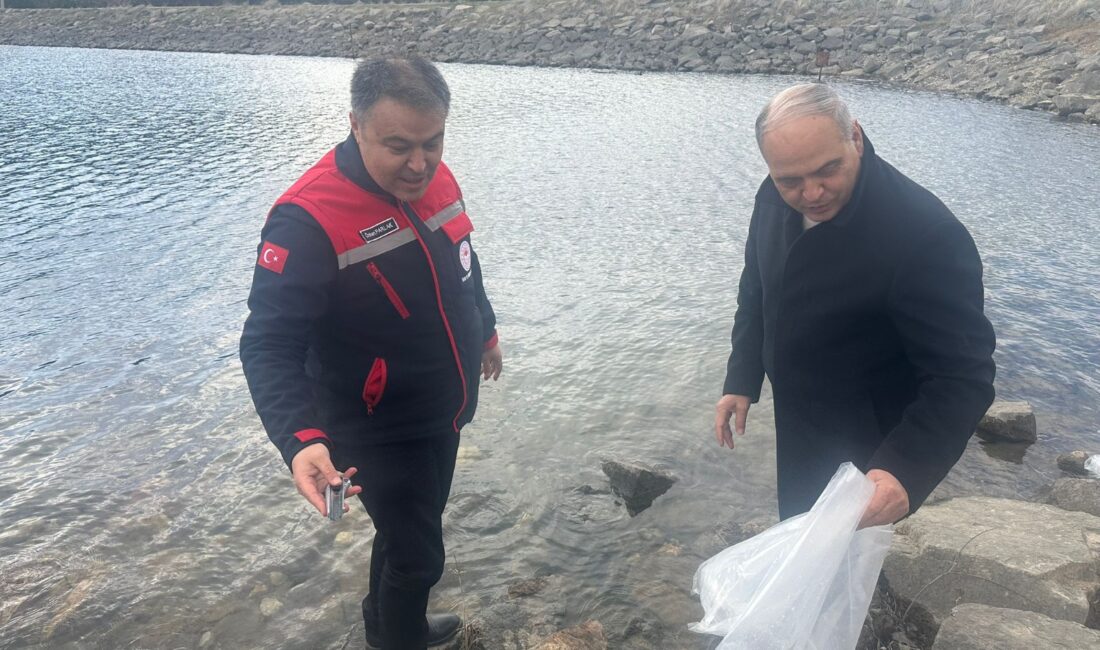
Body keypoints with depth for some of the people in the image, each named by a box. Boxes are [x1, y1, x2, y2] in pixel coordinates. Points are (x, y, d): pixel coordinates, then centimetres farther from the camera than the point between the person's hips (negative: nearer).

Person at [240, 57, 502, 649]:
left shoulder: (436, 179, -6)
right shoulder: (309, 219, -29)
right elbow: (269, 346, -31)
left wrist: (485, 330, 25)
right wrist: (301, 438, -45)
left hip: (443, 413, 8)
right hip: (382, 432, -7)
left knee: (410, 532, 27)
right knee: (417, 555, 8)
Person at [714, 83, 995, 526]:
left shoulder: (926, 236, -32)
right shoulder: (774, 198, -11)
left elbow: (963, 375, -29)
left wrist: (907, 468, -42)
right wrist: (741, 380, 4)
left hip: (867, 451, -6)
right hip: (797, 431, 6)